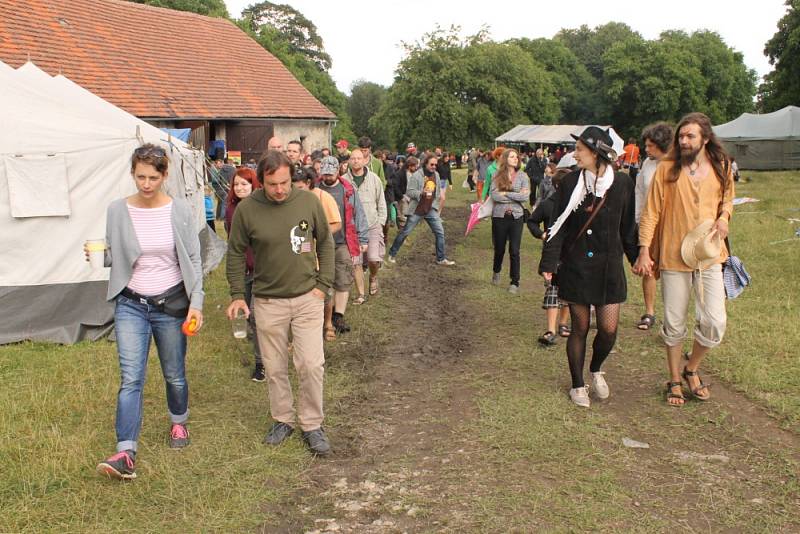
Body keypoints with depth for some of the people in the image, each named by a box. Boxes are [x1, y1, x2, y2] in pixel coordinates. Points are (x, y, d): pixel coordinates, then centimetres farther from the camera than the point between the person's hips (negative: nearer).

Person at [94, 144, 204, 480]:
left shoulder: (180, 211, -5)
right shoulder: (118, 211, -4)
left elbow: (193, 259, -1)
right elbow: (113, 258, 6)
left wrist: (196, 302, -8)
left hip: (171, 303, 0)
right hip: (131, 304, 0)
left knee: (174, 374, 14)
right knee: (131, 377, -10)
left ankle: (178, 422, 41)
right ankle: (126, 453, -11)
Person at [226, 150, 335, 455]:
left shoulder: (308, 201, -7)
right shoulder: (247, 209, -9)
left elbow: (325, 243, 5)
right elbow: (236, 253, 2)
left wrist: (323, 285, -1)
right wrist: (237, 295, -4)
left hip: (307, 298, 0)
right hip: (268, 301, 0)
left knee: (311, 364, -2)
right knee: (274, 367, 10)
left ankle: (312, 424, 14)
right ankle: (283, 419, 30)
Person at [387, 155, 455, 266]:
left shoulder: (436, 175, 6)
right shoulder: (416, 176, -13)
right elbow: (409, 192, -17)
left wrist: (438, 197, 17)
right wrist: (421, 193, -31)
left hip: (431, 210, 5)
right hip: (416, 210, -5)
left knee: (440, 232, -1)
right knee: (405, 232, 4)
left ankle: (441, 259, 10)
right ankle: (391, 254, 18)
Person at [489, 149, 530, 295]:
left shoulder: (522, 176, -1)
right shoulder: (497, 175, -1)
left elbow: (525, 196, -12)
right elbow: (494, 195, -13)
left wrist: (506, 193, -12)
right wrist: (515, 198, -12)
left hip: (516, 217, -1)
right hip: (499, 216, 1)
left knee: (514, 251, -1)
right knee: (499, 248, 15)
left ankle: (515, 282, 9)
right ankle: (496, 272, 43)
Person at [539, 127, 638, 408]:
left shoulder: (622, 183, -3)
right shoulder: (571, 182, -4)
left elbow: (628, 227, 5)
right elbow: (559, 226, -3)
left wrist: (638, 259, 5)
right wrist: (549, 263, -9)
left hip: (609, 266, 1)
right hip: (576, 266, 0)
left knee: (609, 329, -1)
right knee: (580, 328, 6)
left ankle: (596, 369, 30)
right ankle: (578, 385, 24)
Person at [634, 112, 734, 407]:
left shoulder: (721, 167, 3)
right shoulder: (667, 168, -6)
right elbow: (651, 212, -6)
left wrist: (723, 219, -3)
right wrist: (644, 250, -13)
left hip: (709, 255, 2)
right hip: (674, 255, -2)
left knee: (715, 322, -3)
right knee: (674, 324, 8)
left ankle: (692, 368, 25)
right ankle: (674, 380, 28)